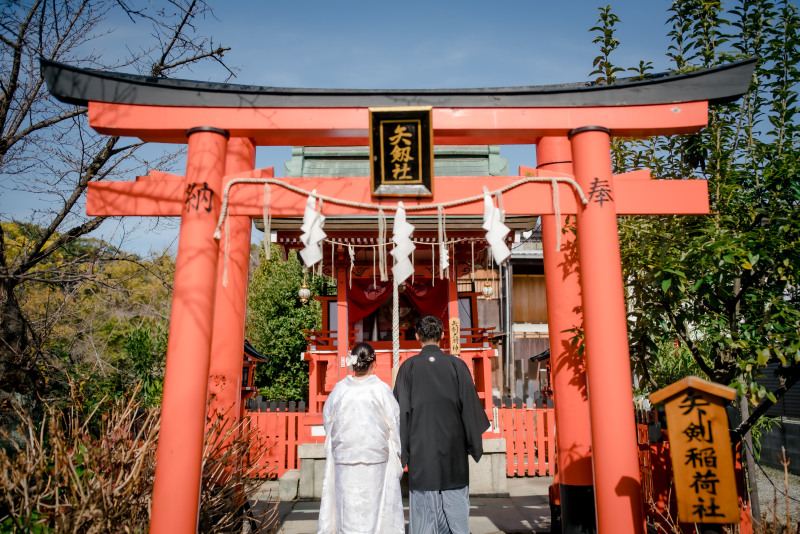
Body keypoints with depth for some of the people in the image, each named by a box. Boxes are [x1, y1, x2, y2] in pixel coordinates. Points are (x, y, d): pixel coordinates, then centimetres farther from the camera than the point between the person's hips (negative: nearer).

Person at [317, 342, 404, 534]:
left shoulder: (340, 389, -4)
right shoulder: (382, 390, -8)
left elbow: (328, 421, 7)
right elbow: (394, 424, -2)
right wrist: (395, 454, 10)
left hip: (344, 457, 1)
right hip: (376, 458, -1)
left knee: (349, 506, 9)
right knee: (373, 504, 10)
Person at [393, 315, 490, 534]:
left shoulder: (408, 367, -4)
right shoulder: (457, 365, -3)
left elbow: (401, 409, -2)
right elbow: (470, 405, 0)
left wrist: (402, 449, 5)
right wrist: (475, 444, 9)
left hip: (420, 449, -1)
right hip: (453, 447, 1)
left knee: (424, 508, 7)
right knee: (455, 506, 10)